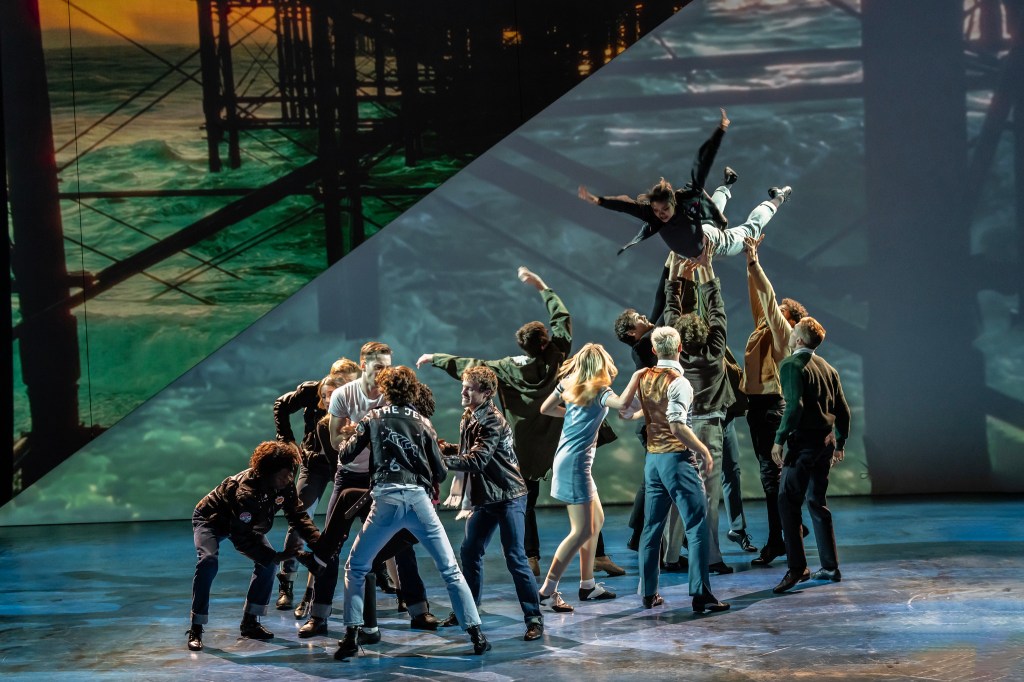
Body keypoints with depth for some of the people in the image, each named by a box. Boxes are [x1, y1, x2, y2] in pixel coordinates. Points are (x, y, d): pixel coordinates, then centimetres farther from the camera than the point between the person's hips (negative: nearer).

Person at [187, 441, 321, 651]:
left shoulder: (285, 486, -22)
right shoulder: (245, 491, -43)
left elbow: (298, 516, -15)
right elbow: (241, 539, -42)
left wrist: (319, 541, -32)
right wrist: (275, 556, -45)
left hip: (247, 524, 7)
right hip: (210, 521, -7)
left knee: (267, 562, -10)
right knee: (208, 561, -31)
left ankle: (250, 622, 3)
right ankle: (196, 630, -23)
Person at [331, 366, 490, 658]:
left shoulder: (373, 418, 11)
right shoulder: (423, 423, 14)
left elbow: (345, 456, 14)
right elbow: (440, 472, 12)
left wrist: (345, 444, 36)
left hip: (386, 500, -1)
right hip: (419, 499, 1)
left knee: (355, 568, 14)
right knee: (450, 569, 7)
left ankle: (351, 636, 4)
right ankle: (476, 633, 1)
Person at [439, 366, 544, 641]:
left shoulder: (493, 422, -19)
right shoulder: (468, 417, 8)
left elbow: (476, 460, -27)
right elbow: (466, 451, 14)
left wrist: (441, 461, -29)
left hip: (509, 497, -9)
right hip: (485, 498, 9)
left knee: (515, 558, -10)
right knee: (469, 552, 13)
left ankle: (534, 619, -6)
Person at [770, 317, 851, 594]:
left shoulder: (791, 365, -9)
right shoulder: (828, 368, 14)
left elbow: (794, 406, -21)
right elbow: (843, 410, 17)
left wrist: (779, 439, -16)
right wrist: (840, 443, 25)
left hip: (804, 443, -8)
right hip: (826, 441, 8)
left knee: (788, 502, -7)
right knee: (817, 502, 15)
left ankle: (797, 568, -14)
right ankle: (830, 568, 17)